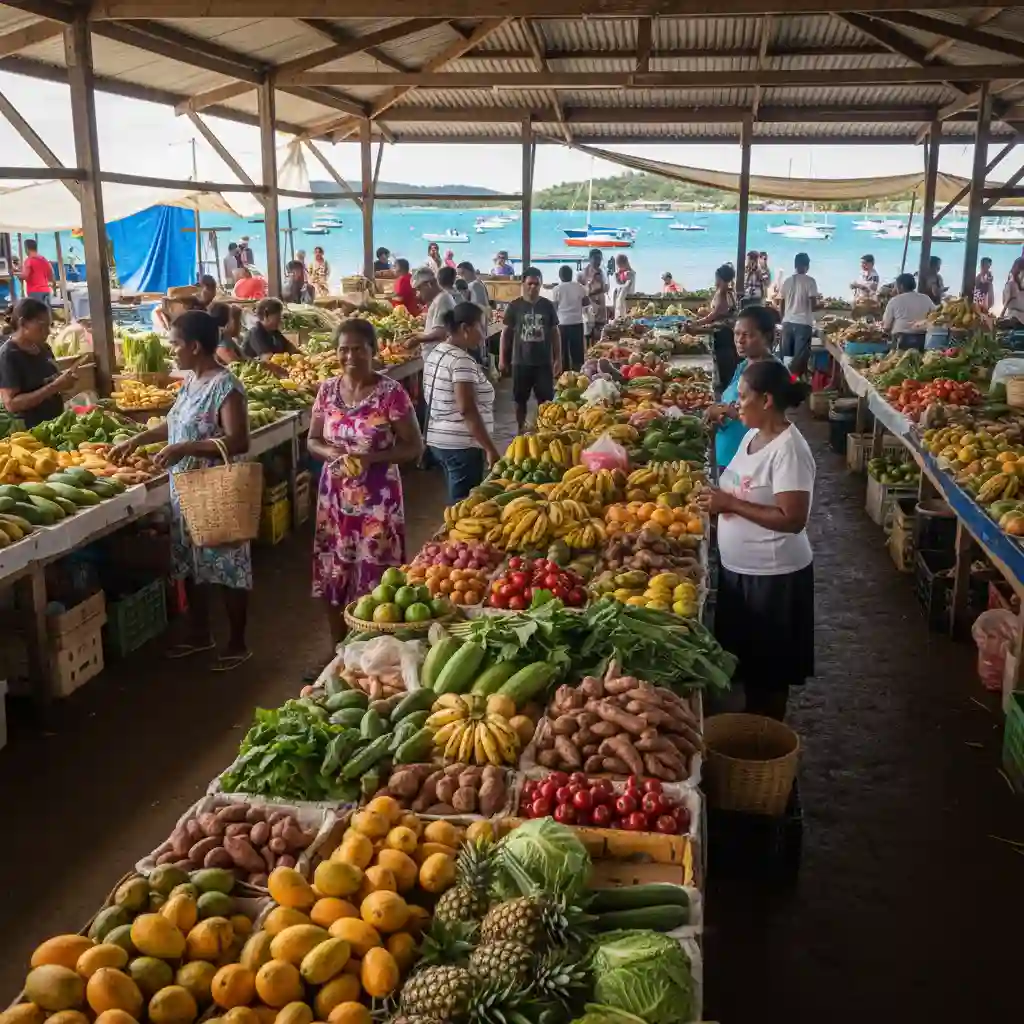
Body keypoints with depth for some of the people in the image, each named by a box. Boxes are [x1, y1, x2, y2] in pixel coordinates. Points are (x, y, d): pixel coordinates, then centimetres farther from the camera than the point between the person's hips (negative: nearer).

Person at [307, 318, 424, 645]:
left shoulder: (391, 393, -11)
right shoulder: (327, 390, 3)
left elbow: (414, 447, -8)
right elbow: (313, 440, 12)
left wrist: (372, 457, -22)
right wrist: (330, 453, -11)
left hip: (377, 498, -4)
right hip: (335, 497, 5)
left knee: (374, 581, -1)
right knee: (333, 577, 12)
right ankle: (338, 651, 29)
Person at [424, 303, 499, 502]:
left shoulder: (436, 353, 10)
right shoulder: (462, 361, -18)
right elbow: (467, 410, -25)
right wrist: (490, 449, -23)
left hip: (438, 440, 10)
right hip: (461, 445, -10)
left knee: (457, 501, 19)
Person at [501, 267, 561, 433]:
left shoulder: (548, 305, 3)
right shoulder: (514, 306, -1)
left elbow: (554, 333, 8)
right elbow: (506, 332, 3)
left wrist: (558, 359, 5)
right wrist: (502, 359, 1)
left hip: (544, 362, 1)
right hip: (521, 362, 0)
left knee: (546, 400, 1)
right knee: (520, 400, 9)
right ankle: (521, 430, 23)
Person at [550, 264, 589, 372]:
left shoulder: (556, 289, -5)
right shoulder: (579, 287, 2)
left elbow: (554, 307, -5)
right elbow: (587, 302, 6)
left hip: (562, 323, -2)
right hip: (577, 322, 2)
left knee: (563, 350, 7)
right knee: (577, 350, 9)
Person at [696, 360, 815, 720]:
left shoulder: (788, 449, -22)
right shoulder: (752, 435, 5)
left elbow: (793, 519, -27)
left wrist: (731, 504, -25)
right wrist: (719, 498, 1)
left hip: (773, 574, -9)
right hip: (738, 567, 9)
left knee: (769, 667, 8)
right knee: (745, 657, 21)